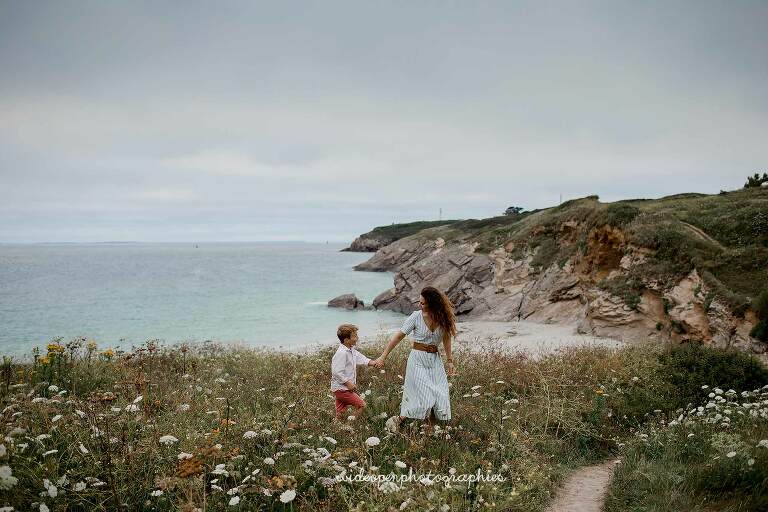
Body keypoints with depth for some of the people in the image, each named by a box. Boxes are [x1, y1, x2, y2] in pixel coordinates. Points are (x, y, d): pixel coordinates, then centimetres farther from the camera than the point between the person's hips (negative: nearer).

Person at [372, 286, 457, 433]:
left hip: (435, 360, 4)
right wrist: (383, 356, -7)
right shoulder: (417, 316, -9)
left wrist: (449, 360, 10)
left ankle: (430, 430, 10)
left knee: (440, 397, -4)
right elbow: (399, 336, -6)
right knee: (424, 398, -13)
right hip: (418, 359, -4)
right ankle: (397, 421, 3)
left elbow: (446, 338, 12)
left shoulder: (443, 318, -1)